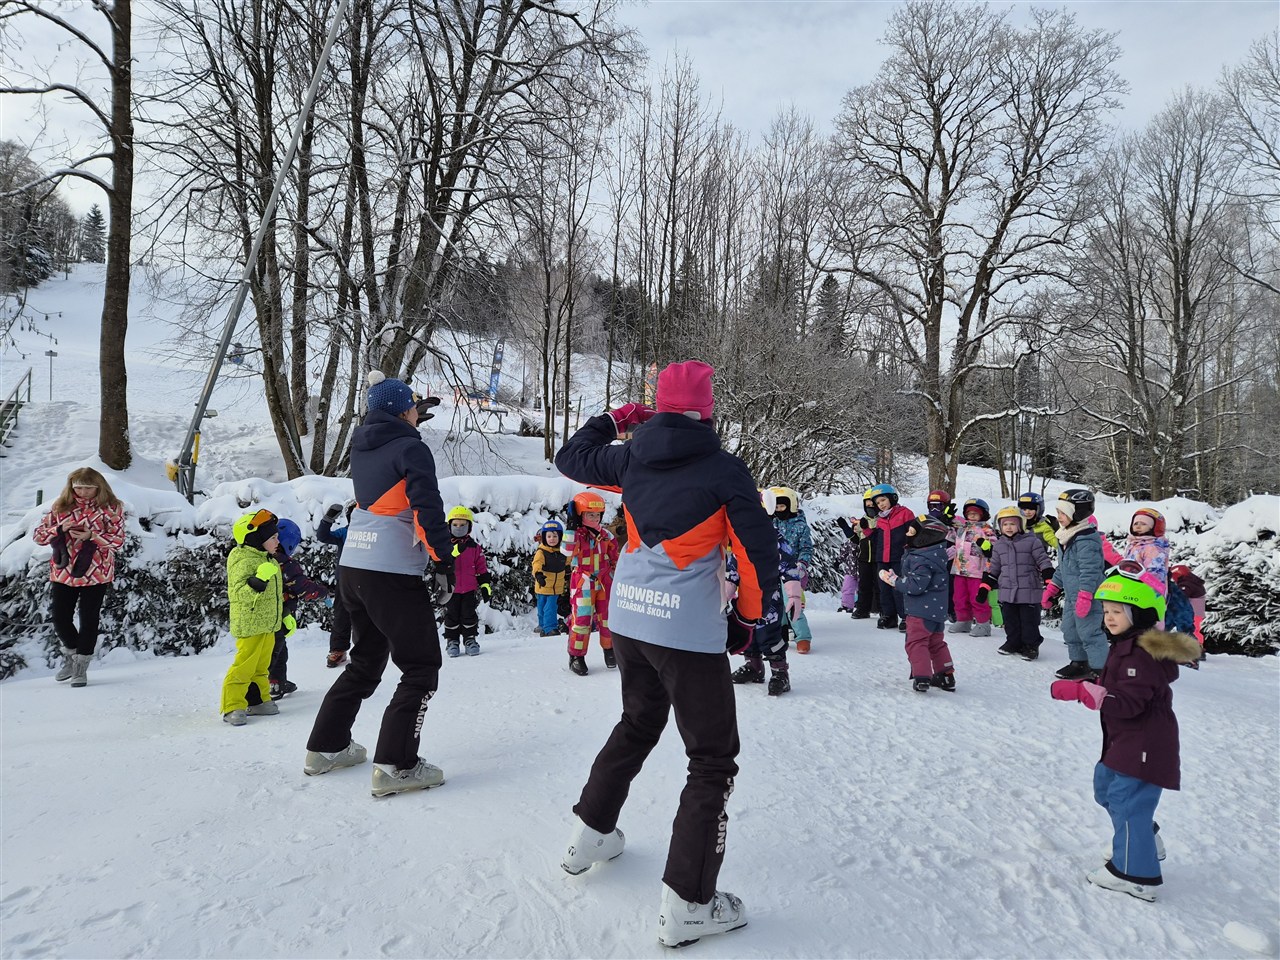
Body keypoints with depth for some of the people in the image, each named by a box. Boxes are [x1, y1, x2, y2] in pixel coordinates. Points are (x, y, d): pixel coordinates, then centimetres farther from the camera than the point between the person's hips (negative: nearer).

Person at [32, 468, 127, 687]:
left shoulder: (110, 508, -4)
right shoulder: (61, 506, 4)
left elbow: (118, 540, -10)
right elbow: (38, 534, 4)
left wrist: (91, 535, -25)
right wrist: (60, 529, -16)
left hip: (96, 574, -3)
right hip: (63, 572, 3)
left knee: (89, 620, 2)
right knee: (60, 619, 5)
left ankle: (81, 667, 17)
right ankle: (70, 656, 33)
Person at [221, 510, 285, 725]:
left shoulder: (269, 561, 13)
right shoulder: (243, 560, -16)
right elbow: (240, 593, -26)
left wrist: (285, 615, 25)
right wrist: (258, 580, -40)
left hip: (268, 625, 9)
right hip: (250, 624, -9)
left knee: (261, 665, 16)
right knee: (244, 665, -7)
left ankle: (258, 701, 25)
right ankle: (232, 707, 0)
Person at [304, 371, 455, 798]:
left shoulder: (362, 448, 12)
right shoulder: (410, 448, -8)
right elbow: (428, 510, -17)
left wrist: (385, 393, 40)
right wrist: (444, 566, -15)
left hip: (353, 568, 8)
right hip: (393, 574, -8)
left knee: (366, 661, 24)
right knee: (422, 669, 0)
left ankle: (326, 747, 30)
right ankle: (395, 766, -6)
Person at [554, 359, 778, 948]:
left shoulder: (631, 457, 3)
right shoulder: (723, 469, -10)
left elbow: (571, 459, 21)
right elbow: (759, 552, -9)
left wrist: (613, 420, 32)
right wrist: (749, 614, 6)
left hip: (627, 619, 6)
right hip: (690, 632, -6)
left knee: (637, 724, 29)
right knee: (713, 761, 6)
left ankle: (588, 836, 41)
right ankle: (686, 904, 7)